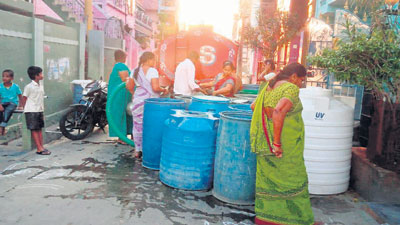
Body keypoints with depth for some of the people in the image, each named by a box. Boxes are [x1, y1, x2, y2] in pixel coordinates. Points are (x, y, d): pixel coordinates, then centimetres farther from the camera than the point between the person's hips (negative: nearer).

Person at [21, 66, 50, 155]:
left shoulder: (41, 85, 10)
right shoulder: (29, 87, -11)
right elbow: (24, 99, -5)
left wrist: (42, 110, 14)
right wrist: (25, 110, -2)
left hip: (39, 110, 7)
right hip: (31, 111, -7)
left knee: (39, 129, 8)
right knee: (34, 130, -3)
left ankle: (42, 147, 12)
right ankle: (39, 149, -4)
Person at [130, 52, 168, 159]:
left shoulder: (135, 71, 8)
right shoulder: (152, 71, -11)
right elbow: (155, 88, -20)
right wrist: (163, 90, -1)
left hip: (138, 101, 6)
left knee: (138, 126, 12)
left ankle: (138, 151, 20)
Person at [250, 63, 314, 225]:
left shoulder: (269, 86, 10)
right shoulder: (291, 89, -14)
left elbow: (254, 107, 19)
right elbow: (278, 112, -29)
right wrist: (277, 143, -24)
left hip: (265, 143, 8)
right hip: (285, 144, -7)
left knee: (268, 179, 16)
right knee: (292, 181, 7)